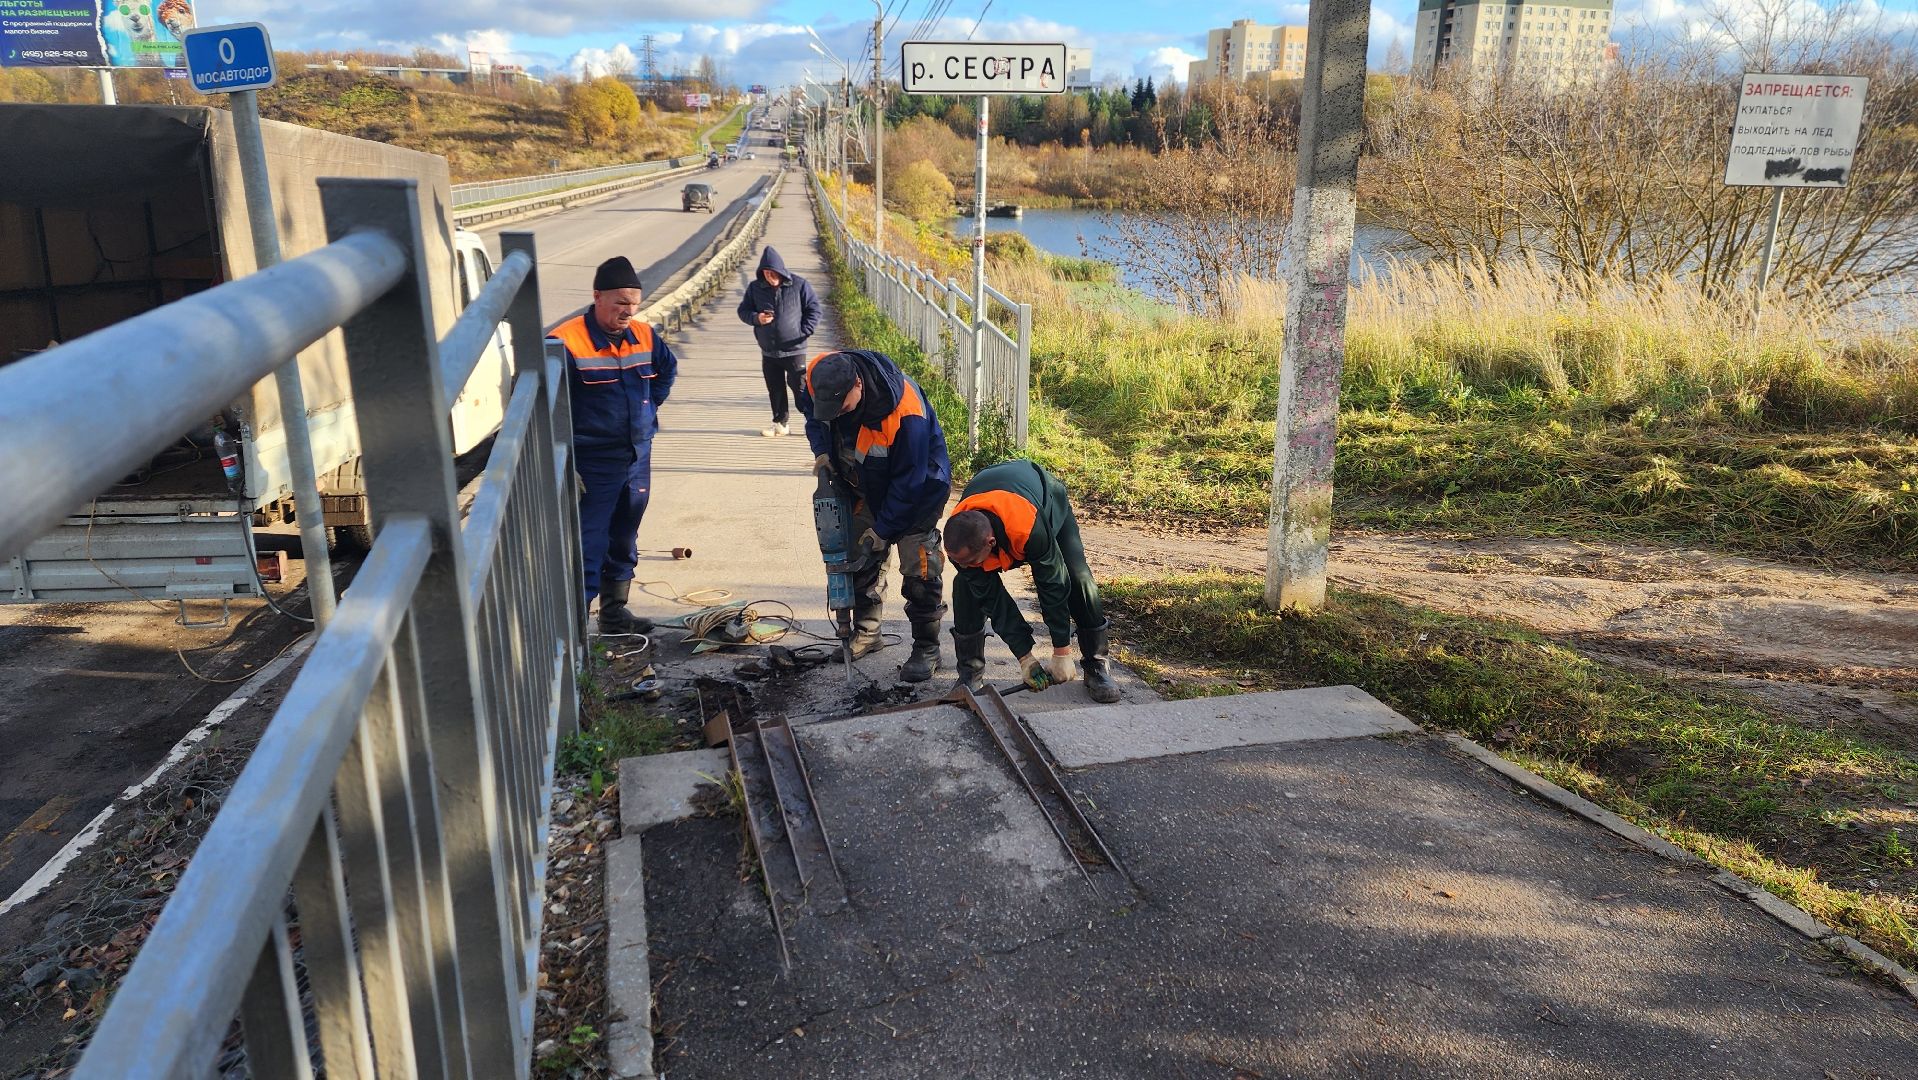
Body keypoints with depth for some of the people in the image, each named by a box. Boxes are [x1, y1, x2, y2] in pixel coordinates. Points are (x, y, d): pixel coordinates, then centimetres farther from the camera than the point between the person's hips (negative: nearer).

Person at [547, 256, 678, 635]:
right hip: (593, 466, -6)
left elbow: (668, 368, 25)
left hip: (638, 459, 7)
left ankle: (615, 612, 32)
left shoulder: (644, 336, 3)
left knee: (624, 543, 17)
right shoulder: (567, 343, -16)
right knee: (587, 549, -6)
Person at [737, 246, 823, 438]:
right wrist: (757, 318, -12)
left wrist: (803, 332, -11)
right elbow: (743, 311, 10)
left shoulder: (799, 285, -7)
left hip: (794, 349, -4)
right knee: (775, 389, 11)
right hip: (768, 351, 4)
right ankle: (779, 424, 23)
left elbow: (816, 310, -1)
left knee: (801, 387, -6)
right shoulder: (755, 287, 2)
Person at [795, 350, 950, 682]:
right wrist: (822, 451, -13)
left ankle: (926, 649, 3)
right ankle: (866, 632, 29)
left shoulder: (905, 412, -41)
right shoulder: (816, 378, -23)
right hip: (866, 485, 6)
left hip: (918, 487, -6)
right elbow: (813, 416, 4)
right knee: (862, 558, 12)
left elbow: (909, 482, -30)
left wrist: (882, 530, -24)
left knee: (919, 568, -9)